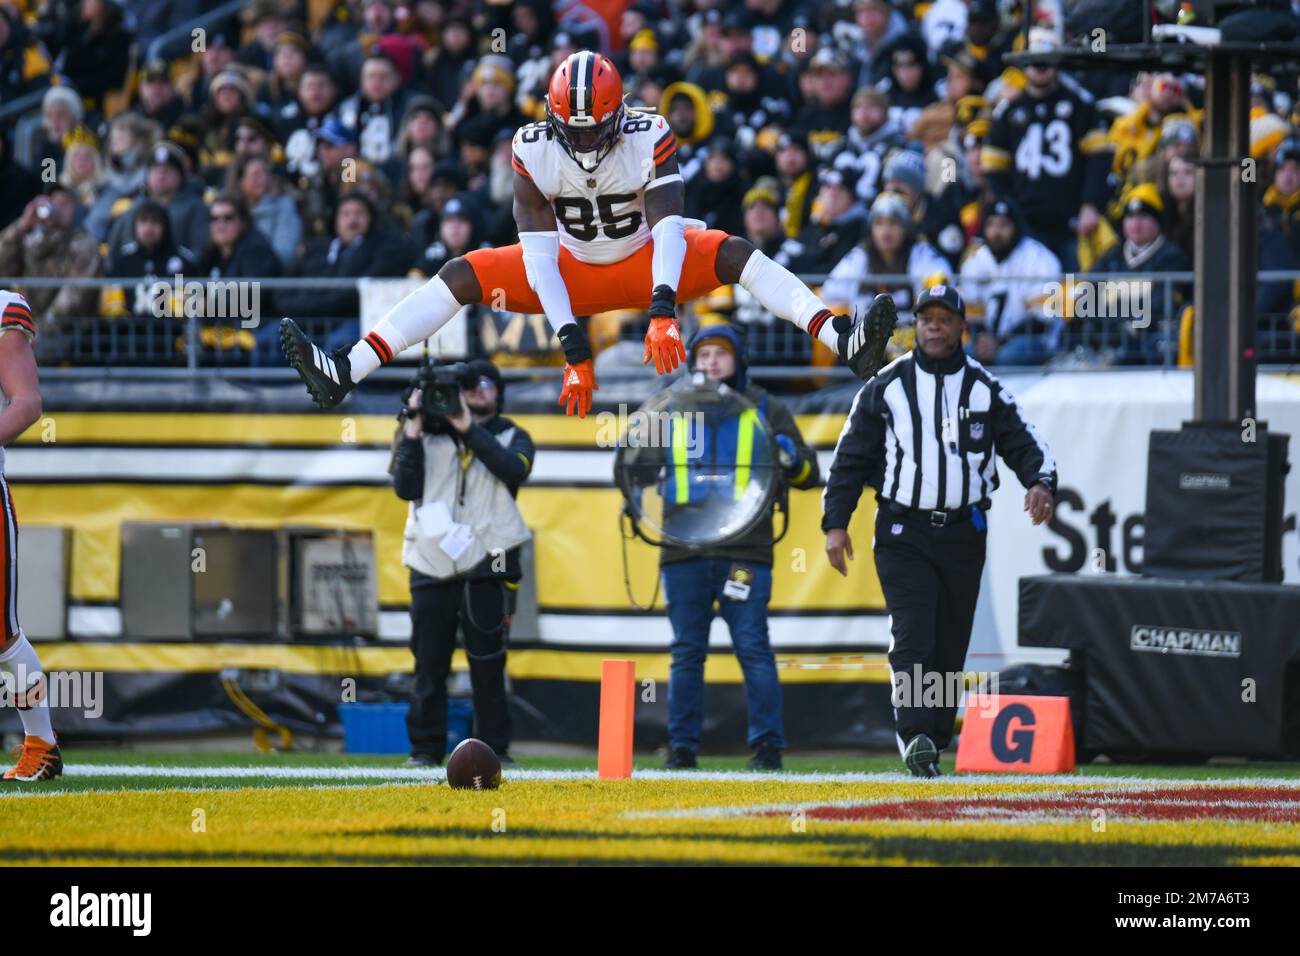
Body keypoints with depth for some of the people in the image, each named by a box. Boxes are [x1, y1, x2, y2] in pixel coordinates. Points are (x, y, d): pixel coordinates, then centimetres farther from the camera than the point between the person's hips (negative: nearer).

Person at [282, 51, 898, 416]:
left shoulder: (650, 139, -26)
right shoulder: (534, 149, -23)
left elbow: (670, 228, -36)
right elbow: (538, 255, -27)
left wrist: (663, 312, -53)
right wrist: (573, 353, -35)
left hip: (643, 264, -1)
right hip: (572, 272, 1)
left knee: (736, 254, -25)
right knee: (464, 276, -16)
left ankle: (846, 345, -36)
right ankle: (343, 375, -22)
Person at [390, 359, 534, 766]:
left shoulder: (511, 437, 13)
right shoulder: (431, 436, 14)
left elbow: (515, 470, -10)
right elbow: (406, 488, 2)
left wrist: (470, 429, -13)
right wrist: (412, 434, -6)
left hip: (485, 564, -1)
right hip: (432, 563, 1)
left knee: (487, 663, -5)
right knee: (429, 662, 0)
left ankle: (493, 747, 0)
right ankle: (426, 746, 5)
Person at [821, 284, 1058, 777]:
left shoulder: (986, 390, 6)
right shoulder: (885, 387, 3)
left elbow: (1025, 445, 6)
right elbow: (850, 458, 5)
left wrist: (1040, 482, -16)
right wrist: (836, 523, -4)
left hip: (963, 534, 2)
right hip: (903, 533, -2)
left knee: (950, 646, 5)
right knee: (913, 638, -18)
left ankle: (931, 748, 14)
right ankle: (916, 737, -28)